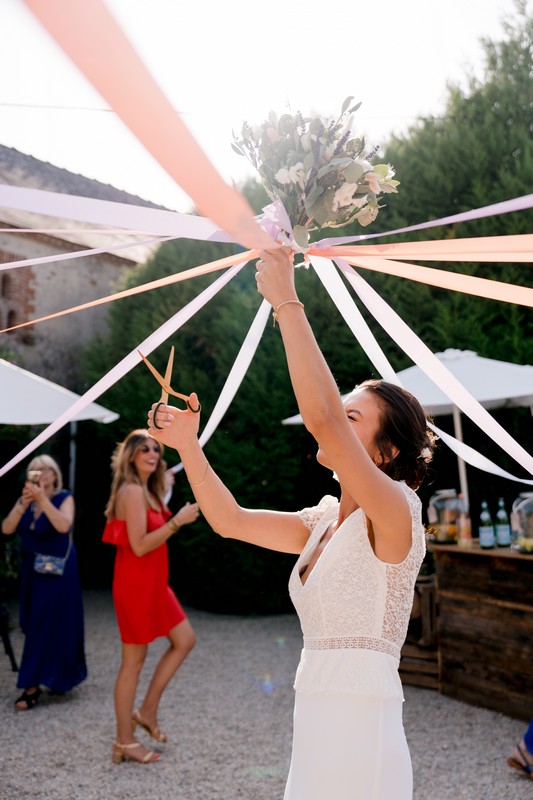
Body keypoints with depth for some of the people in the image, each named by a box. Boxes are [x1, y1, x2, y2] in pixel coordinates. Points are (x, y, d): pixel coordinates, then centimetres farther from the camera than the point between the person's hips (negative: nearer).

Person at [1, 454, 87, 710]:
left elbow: (63, 526, -26)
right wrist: (23, 504, -22)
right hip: (32, 571, 5)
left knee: (50, 625, -6)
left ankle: (33, 686, -2)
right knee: (35, 626, 10)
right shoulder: (24, 500, 4)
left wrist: (42, 499, -30)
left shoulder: (64, 498, -9)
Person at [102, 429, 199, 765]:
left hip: (153, 583, 10)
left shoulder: (147, 491, 12)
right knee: (134, 661, 1)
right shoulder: (132, 491, -18)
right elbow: (139, 546, -23)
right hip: (136, 585, -10)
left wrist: (181, 516, 6)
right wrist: (177, 521, -22)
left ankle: (147, 710, 21)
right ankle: (125, 742, 15)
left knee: (185, 640, 12)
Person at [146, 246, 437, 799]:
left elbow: (322, 418, -30)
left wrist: (286, 302, -26)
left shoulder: (395, 511, -15)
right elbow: (230, 520, 12)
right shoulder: (324, 522, 9)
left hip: (359, 737, -7)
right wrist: (188, 446, 2)